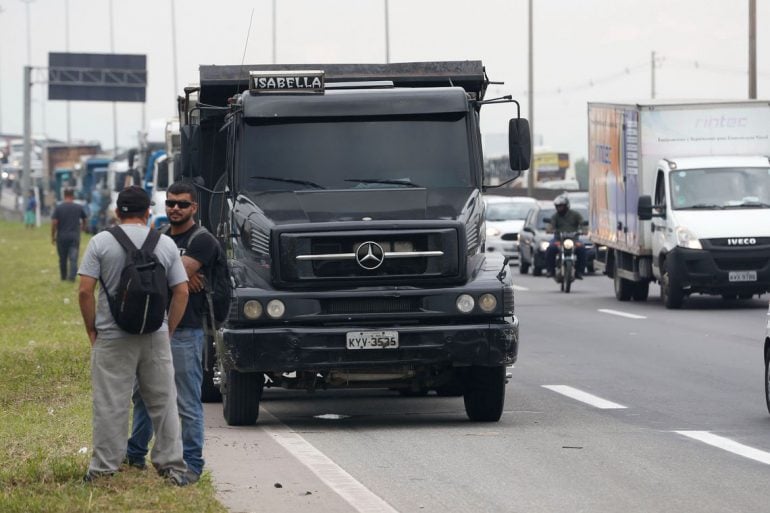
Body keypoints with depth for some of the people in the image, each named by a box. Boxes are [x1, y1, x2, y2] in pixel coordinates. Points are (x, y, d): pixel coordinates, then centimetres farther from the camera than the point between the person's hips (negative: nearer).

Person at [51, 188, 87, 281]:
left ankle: (63, 276, 22)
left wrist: (53, 236, 0)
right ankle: (72, 276, -12)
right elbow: (84, 219, 17)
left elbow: (54, 222, -10)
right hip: (75, 236, 0)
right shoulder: (78, 207, 1)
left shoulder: (58, 207, -5)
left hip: (62, 236, 0)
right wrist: (83, 227, 39)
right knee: (73, 258, -1)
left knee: (62, 258, 12)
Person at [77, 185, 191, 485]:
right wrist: (168, 330, 10)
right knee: (163, 403, 10)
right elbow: (181, 292, 1)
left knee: (110, 405, 1)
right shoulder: (166, 244, 3)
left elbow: (85, 291, -8)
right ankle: (172, 466, 12)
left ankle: (103, 469, 2)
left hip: (112, 337, -2)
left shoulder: (101, 243, -4)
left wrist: (92, 330, 2)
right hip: (156, 337, 2)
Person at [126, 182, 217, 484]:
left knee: (188, 403, -5)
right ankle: (135, 454, 30)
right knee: (143, 394, 17)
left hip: (185, 331, -7)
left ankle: (192, 464, 0)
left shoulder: (202, 241, -7)